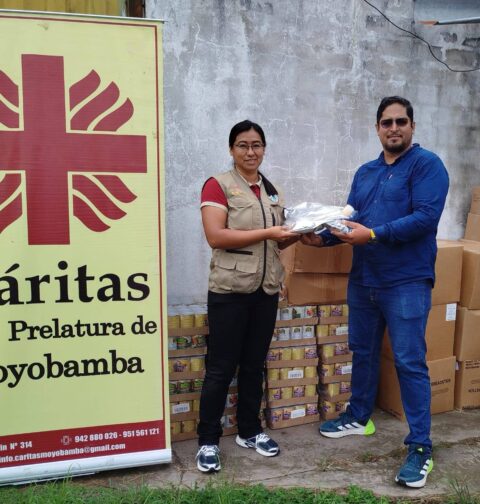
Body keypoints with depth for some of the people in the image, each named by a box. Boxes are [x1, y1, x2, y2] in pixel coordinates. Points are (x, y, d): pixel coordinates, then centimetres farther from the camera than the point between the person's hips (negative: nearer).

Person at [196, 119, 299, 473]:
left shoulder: (272, 192, 14)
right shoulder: (218, 185, -6)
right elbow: (215, 236, -18)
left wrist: (296, 234, 0)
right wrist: (266, 233, -19)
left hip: (266, 290, 6)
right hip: (230, 291, -6)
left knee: (254, 365, 15)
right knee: (221, 368, 1)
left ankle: (250, 431, 29)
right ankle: (208, 441, 15)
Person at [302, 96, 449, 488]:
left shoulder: (426, 164, -7)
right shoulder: (365, 172, 14)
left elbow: (425, 217, -19)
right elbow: (351, 219, 12)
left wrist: (373, 235, -25)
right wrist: (323, 236, -7)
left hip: (407, 282, -7)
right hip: (363, 280, 7)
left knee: (410, 362, -4)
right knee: (362, 352, 18)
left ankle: (421, 447, 8)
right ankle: (359, 417, 37)